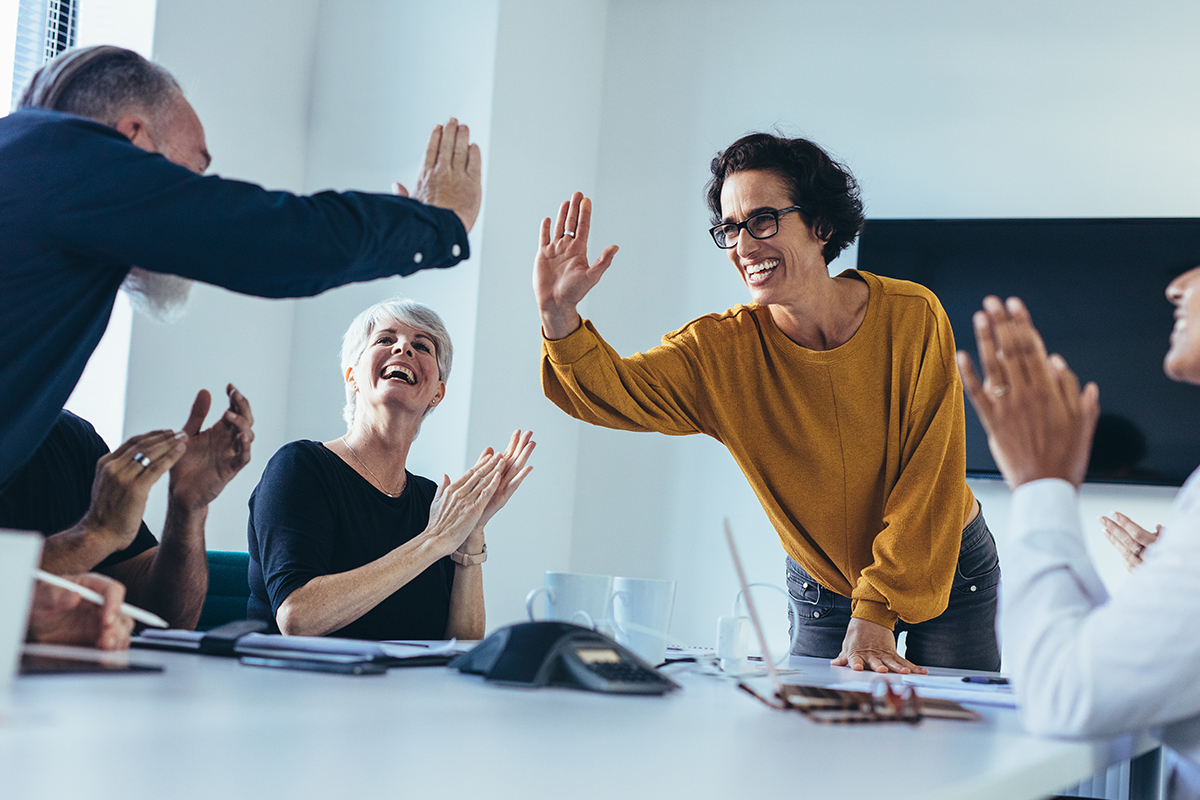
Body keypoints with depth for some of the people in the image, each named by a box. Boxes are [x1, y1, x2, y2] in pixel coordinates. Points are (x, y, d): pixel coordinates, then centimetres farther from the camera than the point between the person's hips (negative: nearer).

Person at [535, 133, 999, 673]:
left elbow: (927, 481, -19)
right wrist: (559, 314, -48)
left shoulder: (911, 318, -20)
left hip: (949, 575, -1)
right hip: (820, 592, 1)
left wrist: (873, 616, -23)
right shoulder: (723, 349, -15)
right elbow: (609, 390, -28)